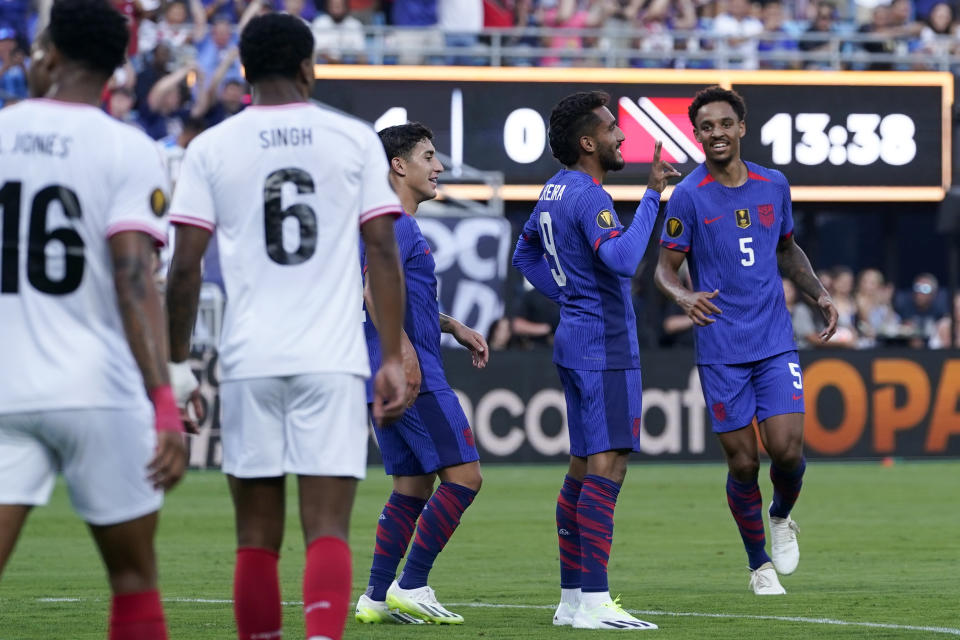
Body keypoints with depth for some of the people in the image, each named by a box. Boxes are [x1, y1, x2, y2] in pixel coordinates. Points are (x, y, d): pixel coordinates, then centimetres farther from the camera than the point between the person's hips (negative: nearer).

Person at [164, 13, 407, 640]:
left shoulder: (211, 147, 4)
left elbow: (185, 267, 0)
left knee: (257, 539, 9)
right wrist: (394, 360, 4)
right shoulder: (355, 139, 4)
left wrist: (177, 363, 8)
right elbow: (383, 254, 1)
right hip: (334, 361, -1)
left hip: (249, 363, 1)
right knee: (328, 532, -5)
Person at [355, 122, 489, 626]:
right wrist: (404, 352, -29)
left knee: (413, 485, 12)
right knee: (462, 475, -8)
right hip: (415, 378, -10)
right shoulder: (395, 225, -11)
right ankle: (410, 586, -9)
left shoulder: (400, 225, 21)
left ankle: (378, 596, 9)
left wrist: (454, 328, 29)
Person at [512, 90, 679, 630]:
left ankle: (572, 597, 15)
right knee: (607, 467, -13)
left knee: (584, 468, 12)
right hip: (605, 347, -10)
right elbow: (622, 259, -32)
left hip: (577, 338, 10)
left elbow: (526, 255, 27)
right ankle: (593, 601, -18)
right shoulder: (589, 196, -17)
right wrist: (652, 196, -27)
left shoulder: (556, 190, 13)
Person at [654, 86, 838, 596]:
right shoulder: (688, 197, -5)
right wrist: (684, 296, -26)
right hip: (720, 350, -3)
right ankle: (759, 564, 19)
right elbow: (665, 269, -4)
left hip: (776, 342, 3)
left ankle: (782, 516, 23)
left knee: (787, 448, -11)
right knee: (743, 463, -1)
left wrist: (820, 294, 9)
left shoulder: (773, 186, 7)